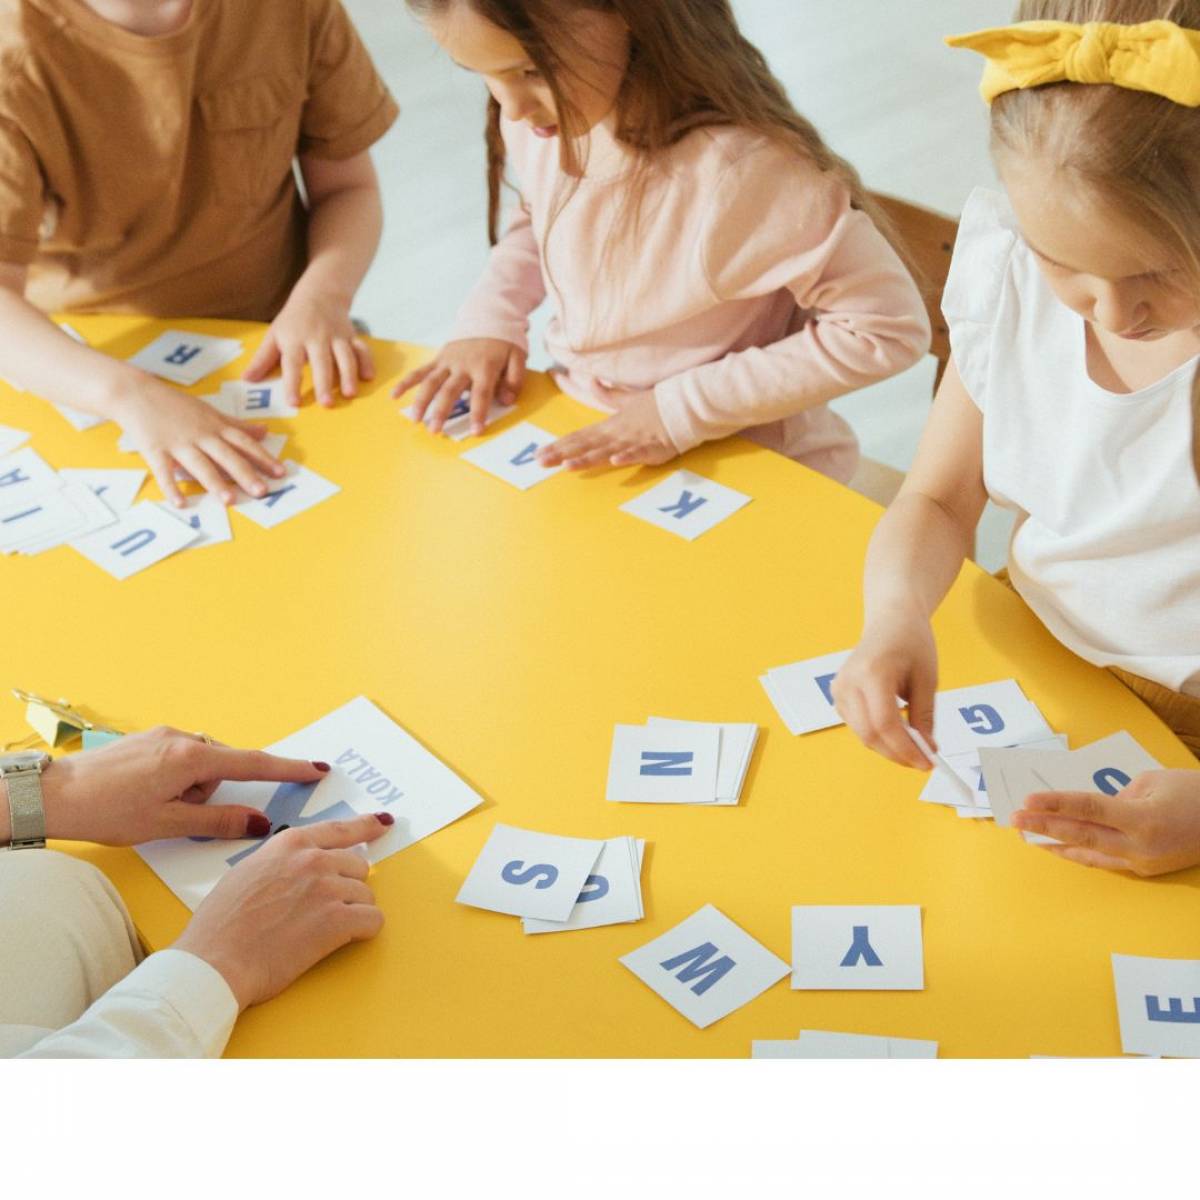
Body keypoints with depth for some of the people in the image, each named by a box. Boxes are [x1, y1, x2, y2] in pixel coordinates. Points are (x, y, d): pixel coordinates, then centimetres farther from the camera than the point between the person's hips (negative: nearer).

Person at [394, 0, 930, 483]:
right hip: (582, 437, 5)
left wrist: (684, 410, -23)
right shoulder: (540, 118, -8)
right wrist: (488, 320, -4)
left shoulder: (738, 169, -30)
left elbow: (889, 327, -24)